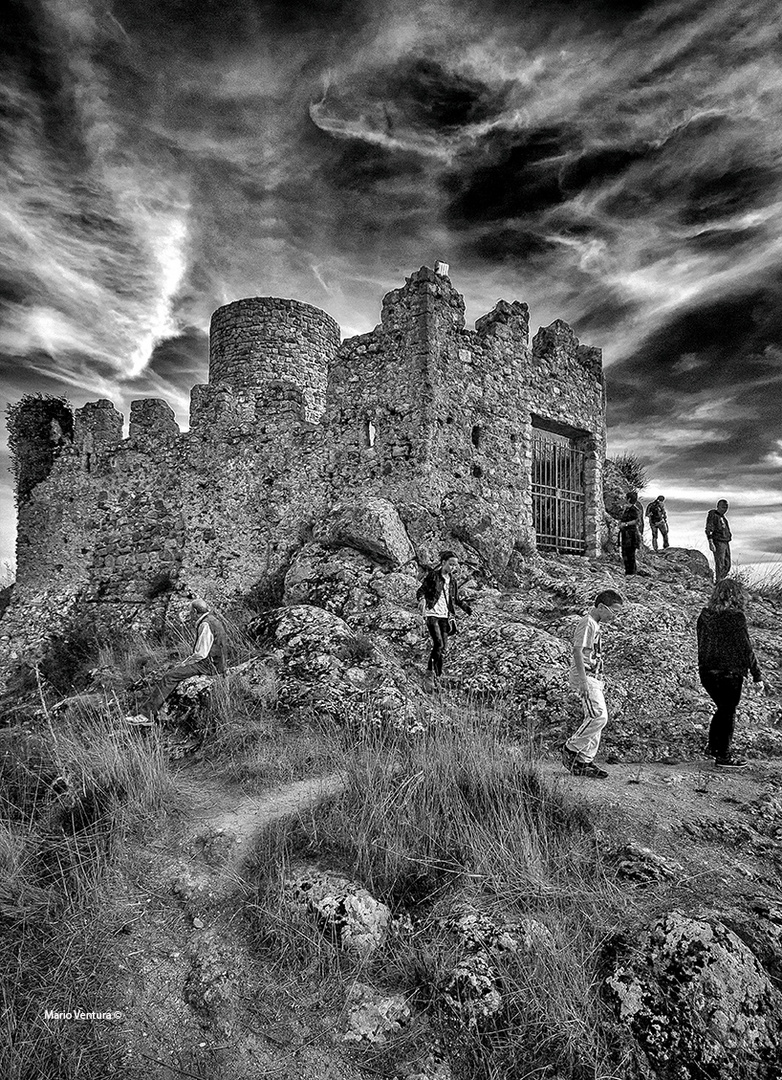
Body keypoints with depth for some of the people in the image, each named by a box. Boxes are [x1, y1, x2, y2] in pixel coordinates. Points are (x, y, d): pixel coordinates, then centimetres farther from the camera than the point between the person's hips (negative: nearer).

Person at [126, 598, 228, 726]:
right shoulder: (212, 620, 16)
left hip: (208, 665, -10)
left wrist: (184, 663, -8)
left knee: (170, 677, -15)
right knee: (171, 670, 11)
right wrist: (187, 660, 15)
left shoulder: (206, 625, -17)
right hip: (211, 663, 10)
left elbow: (201, 654, -20)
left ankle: (147, 715, -14)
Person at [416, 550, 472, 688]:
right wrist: (421, 600, -28)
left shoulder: (453, 580, 9)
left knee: (443, 647, 3)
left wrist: (466, 607, 7)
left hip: (445, 615, 5)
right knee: (438, 644, -17)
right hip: (432, 613, -5)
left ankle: (435, 675, 19)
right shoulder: (432, 575, -6)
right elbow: (420, 591, -7)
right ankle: (431, 672, -4)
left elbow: (456, 598, 21)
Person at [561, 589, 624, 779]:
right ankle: (570, 749, -1)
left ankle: (584, 761, 15)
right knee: (599, 717, -14)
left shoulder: (597, 625, 16)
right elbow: (578, 651, -22)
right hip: (585, 677, -10)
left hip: (594, 678, 10)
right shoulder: (588, 624, -15)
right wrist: (583, 681, -25)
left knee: (594, 719, 9)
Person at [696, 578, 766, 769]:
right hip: (729, 674, -6)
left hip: (707, 672, 6)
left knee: (723, 709, 23)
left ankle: (713, 747, 32)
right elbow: (746, 648, -13)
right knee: (728, 713, 9)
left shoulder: (704, 615, 2)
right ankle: (723, 757, 18)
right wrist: (757, 676, -5)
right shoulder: (736, 617, -16)